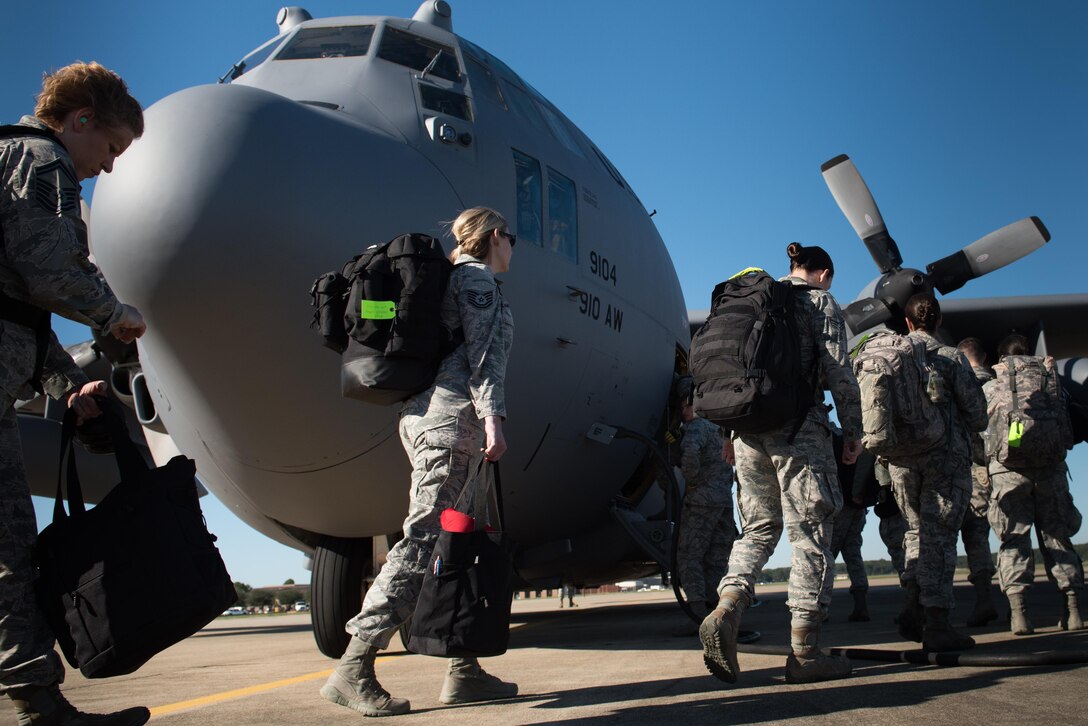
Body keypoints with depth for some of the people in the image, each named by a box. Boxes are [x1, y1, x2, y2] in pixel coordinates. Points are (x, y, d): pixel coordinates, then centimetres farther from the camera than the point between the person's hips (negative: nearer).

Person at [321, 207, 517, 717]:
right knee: (425, 538, -15)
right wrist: (492, 418, -19)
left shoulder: (452, 279, 28)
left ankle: (464, 672, 9)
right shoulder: (477, 278, 1)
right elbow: (484, 352, -12)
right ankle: (353, 670, -18)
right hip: (452, 414, -10)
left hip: (425, 416, 10)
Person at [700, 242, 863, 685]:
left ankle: (726, 610, -12)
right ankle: (804, 652, 0)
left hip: (749, 428, 6)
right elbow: (838, 373, -5)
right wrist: (853, 431, 1)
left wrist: (732, 432, 19)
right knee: (809, 533, -1)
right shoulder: (821, 303, 4)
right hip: (799, 428, -5)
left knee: (759, 527, 12)